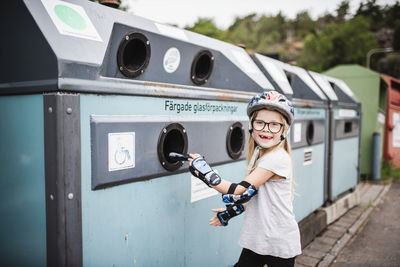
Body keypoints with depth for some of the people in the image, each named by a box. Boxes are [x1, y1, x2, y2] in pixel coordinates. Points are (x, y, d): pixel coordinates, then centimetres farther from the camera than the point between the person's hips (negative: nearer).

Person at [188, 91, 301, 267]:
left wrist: (203, 171, -19)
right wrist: (230, 212, 12)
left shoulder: (278, 158, -22)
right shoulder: (258, 154, 5)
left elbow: (241, 192, -23)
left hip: (279, 245, -7)